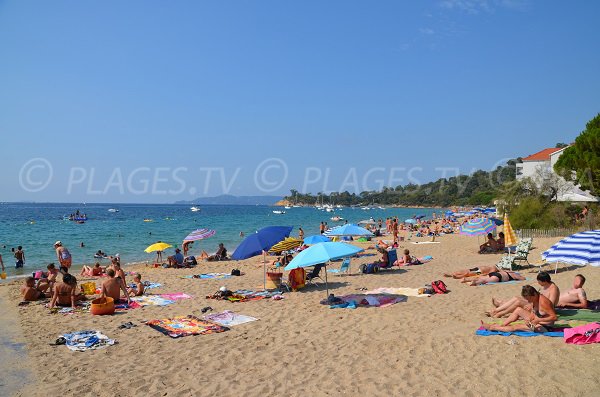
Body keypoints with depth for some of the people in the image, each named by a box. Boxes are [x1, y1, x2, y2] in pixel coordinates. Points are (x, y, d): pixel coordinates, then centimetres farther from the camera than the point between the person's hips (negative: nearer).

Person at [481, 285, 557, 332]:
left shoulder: (542, 302, -29)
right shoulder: (534, 299, -2)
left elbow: (554, 317, -28)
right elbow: (532, 312, 5)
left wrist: (538, 320, -32)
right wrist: (529, 319, -16)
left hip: (544, 326, -9)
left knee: (516, 327, -12)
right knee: (518, 310, 2)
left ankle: (492, 327, -2)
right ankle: (502, 325, 0)